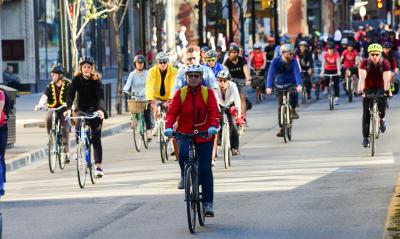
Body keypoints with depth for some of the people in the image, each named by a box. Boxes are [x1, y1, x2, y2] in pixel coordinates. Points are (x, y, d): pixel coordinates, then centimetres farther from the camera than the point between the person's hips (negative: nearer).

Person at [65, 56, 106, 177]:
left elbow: (100, 96, -25)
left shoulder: (96, 80, -12)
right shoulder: (77, 79, -8)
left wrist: (100, 109, -43)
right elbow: (70, 95, -18)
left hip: (95, 110, -2)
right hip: (81, 109, 2)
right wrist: (68, 109, -36)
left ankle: (98, 166, -8)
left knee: (96, 139, -9)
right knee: (78, 127, -26)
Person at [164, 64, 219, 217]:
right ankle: (184, 176, 1)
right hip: (184, 133, 0)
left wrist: (213, 126, -30)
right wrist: (168, 127, -24)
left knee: (205, 169, -4)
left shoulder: (208, 93, -1)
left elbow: (214, 111, -11)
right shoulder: (180, 93, 1)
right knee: (183, 154, -31)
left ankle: (208, 203, 3)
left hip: (204, 135, 0)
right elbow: (172, 112, -5)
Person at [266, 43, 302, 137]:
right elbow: (271, 74, -27)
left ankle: (292, 109, -5)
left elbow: (297, 72, -29)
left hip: (291, 84, 0)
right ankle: (282, 128, 8)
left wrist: (299, 85, -46)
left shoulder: (293, 61, -16)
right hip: (280, 86, 0)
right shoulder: (276, 61, -18)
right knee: (281, 107, -2)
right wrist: (269, 87, -42)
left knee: (294, 94, -33)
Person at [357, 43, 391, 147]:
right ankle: (365, 138, -1)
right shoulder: (365, 63, -18)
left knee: (382, 99, -33)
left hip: (380, 88, -1)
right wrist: (360, 91, -44)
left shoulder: (385, 63, -18)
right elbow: (362, 78, -30)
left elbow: (386, 79, -29)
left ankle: (381, 118, -4)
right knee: (366, 113, -7)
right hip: (368, 89, 1)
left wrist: (386, 91, -45)